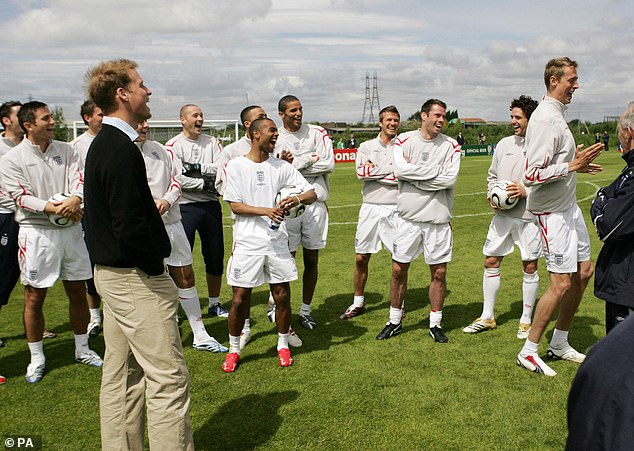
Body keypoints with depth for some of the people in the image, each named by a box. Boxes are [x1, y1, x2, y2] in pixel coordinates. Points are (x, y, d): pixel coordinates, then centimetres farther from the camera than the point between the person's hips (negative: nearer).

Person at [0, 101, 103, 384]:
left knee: (78, 292, 10)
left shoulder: (65, 150, 9)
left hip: (70, 230, 4)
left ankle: (83, 350, 26)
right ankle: (37, 358, 18)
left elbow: (79, 179, -1)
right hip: (36, 232, -3)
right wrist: (52, 208, -24)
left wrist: (75, 199, -23)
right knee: (34, 297, 3)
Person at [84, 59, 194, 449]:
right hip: (136, 277, -11)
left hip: (111, 272, 11)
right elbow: (130, 225, -25)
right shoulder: (122, 148, -19)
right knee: (168, 377, -3)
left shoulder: (101, 144, 12)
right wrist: (156, 270, -14)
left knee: (122, 374, 17)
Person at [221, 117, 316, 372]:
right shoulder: (235, 166, 0)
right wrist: (266, 211, -18)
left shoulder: (282, 167, 8)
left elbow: (312, 193, 3)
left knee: (282, 296, 6)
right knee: (240, 298, 1)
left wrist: (297, 199, -20)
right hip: (247, 242, -3)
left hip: (277, 241, 3)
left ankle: (283, 346, 26)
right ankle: (233, 349, 20)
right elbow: (235, 206, -6)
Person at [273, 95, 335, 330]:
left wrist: (294, 165, -10)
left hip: (315, 204, 2)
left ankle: (305, 311, 21)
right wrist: (309, 161, -14)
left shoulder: (317, 133, 5)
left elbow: (328, 164, -8)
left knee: (312, 260, 8)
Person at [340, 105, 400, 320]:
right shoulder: (367, 147, 7)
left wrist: (375, 171, -10)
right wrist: (391, 168, -10)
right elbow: (361, 172, -10)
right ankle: (358, 302, 21)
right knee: (361, 258, 6)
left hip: (395, 209, -1)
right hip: (371, 208, 2)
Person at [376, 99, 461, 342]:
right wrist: (437, 170, -12)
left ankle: (435, 324, 21)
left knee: (439, 272, 5)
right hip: (409, 216, 0)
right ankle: (395, 321, 21)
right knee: (398, 270, 5)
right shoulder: (404, 140, 3)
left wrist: (415, 177, -9)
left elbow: (450, 179, -12)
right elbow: (400, 170, -15)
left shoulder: (451, 146, 3)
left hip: (438, 218, 0)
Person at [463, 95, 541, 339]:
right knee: (491, 262, 7)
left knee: (530, 266, 5)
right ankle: (487, 317, 20)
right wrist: (492, 195, 0)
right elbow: (492, 175, 18)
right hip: (502, 215, 5)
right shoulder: (504, 143, 9)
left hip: (529, 216, -5)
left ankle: (526, 320, 20)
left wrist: (526, 191, -17)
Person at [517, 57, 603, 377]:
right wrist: (572, 165, -26)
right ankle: (528, 353, 6)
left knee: (583, 272, 14)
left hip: (569, 206, 10)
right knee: (561, 284, -8)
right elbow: (532, 175, -26)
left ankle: (559, 343, 27)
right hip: (553, 212, -10)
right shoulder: (545, 119, -19)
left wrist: (578, 164, 15)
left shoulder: (556, 115, 13)